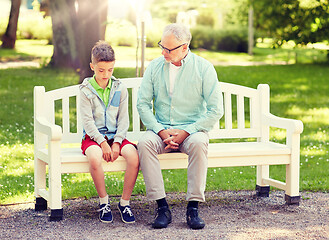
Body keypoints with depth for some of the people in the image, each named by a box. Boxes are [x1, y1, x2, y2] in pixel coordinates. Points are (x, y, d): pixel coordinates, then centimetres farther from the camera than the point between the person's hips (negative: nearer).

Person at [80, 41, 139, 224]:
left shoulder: (120, 89, 8)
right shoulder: (86, 90, -1)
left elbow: (123, 120, 4)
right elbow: (88, 121, -8)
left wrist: (116, 142, -11)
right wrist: (102, 143, -19)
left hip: (116, 136, 3)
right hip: (93, 137, -2)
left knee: (134, 156, -28)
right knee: (95, 158, -37)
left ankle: (125, 202, -10)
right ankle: (104, 202, -14)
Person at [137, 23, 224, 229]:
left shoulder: (204, 68, -4)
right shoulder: (154, 67, 5)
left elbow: (216, 110, -7)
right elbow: (143, 104, 4)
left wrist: (186, 132, -15)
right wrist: (161, 131, -11)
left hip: (192, 129, -2)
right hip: (161, 129, 2)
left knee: (198, 143, -36)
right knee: (144, 143, -30)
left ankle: (193, 208, -30)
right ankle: (162, 207, -29)